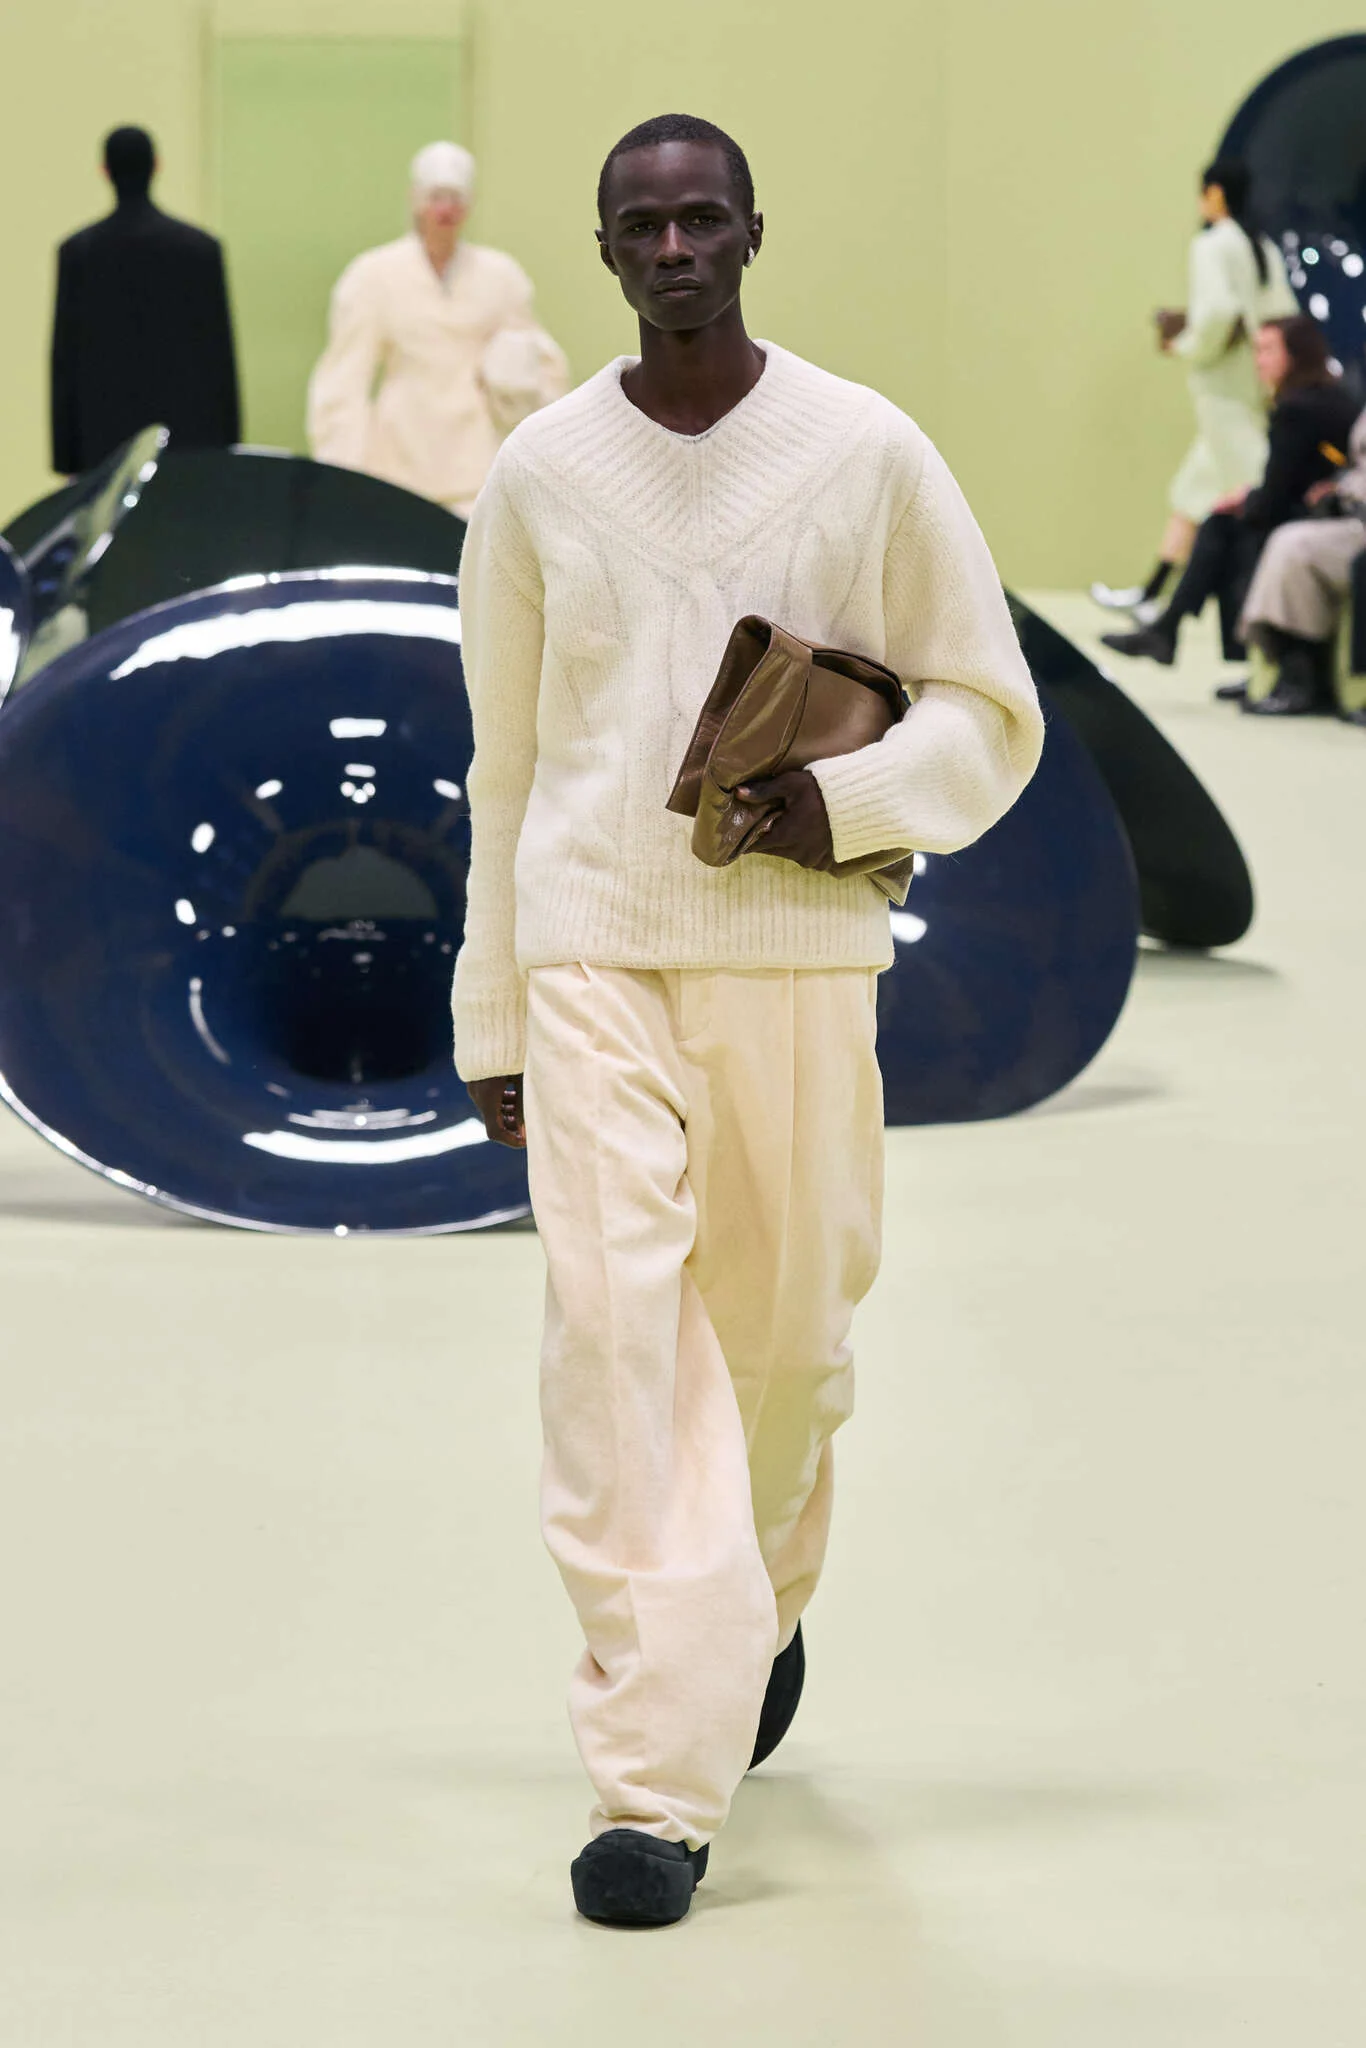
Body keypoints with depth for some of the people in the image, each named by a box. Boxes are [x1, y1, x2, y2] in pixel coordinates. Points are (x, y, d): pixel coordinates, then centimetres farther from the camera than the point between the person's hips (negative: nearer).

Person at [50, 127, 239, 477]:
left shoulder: (78, 251, -1)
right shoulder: (201, 248, 1)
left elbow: (65, 357, 0)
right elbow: (220, 355, 2)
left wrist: (66, 460, 5)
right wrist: (226, 448, 8)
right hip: (189, 433, 0)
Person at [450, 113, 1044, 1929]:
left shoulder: (869, 455, 1)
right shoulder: (540, 476, 6)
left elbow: (991, 712, 6)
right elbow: (507, 766, 13)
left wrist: (846, 802, -13)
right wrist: (489, 1019, 13)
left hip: (798, 957, 0)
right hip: (590, 958, 0)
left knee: (785, 1333, 8)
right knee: (614, 1331, -11)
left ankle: (763, 1607, 40)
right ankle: (658, 1783, -11)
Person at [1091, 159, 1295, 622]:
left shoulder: (1212, 245, -12)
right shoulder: (1264, 248, 12)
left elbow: (1217, 310, -25)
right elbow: (1283, 315, 12)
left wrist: (1189, 347, -10)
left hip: (1222, 388, -9)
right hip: (1254, 386, 9)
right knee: (1194, 488, 14)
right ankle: (1151, 595, 19)